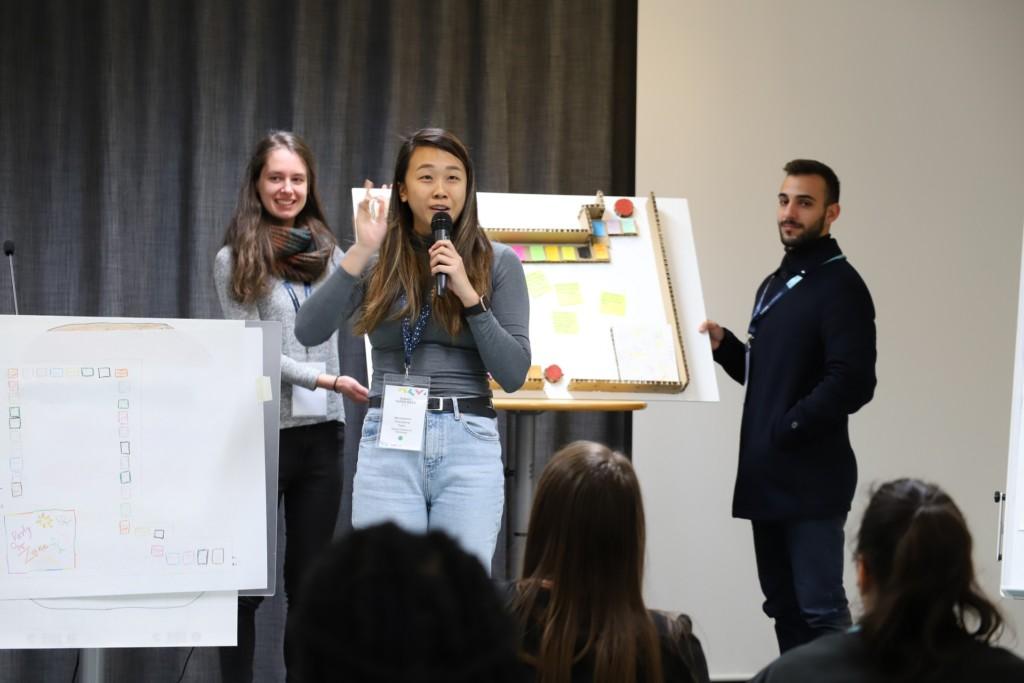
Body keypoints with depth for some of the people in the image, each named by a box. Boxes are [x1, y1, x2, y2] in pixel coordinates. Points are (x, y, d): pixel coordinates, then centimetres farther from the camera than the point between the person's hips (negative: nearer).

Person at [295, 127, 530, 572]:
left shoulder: (498, 262, 5)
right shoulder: (378, 261, 8)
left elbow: (513, 375, -1)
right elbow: (308, 333, -6)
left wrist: (469, 294, -11)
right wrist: (360, 253, -12)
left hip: (469, 446, 0)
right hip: (389, 443, 0)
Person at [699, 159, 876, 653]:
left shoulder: (840, 286, -10)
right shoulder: (773, 285, 18)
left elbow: (852, 383, -19)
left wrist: (788, 428, -19)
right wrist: (724, 346, 6)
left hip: (812, 480, -9)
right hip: (768, 477, 9)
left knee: (820, 612, -8)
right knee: (784, 607, 12)